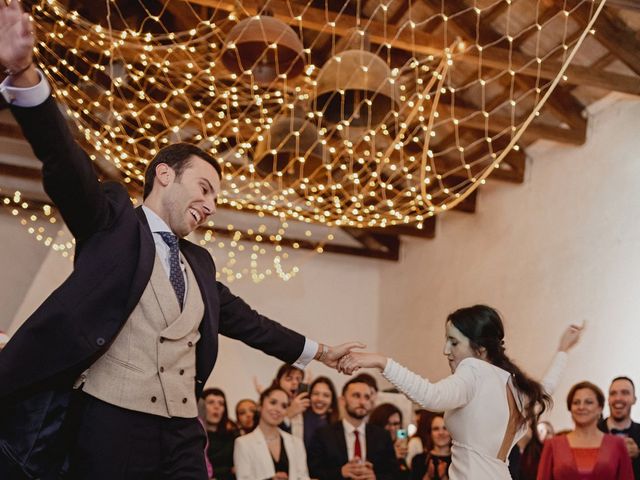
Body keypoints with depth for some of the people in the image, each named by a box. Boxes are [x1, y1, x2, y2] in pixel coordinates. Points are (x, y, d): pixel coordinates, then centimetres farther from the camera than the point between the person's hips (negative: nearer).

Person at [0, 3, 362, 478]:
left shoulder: (199, 263, 22)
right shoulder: (114, 222, 5)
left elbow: (244, 320, 31)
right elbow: (67, 163, -11)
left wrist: (318, 351, 39)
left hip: (182, 433, 6)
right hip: (110, 422, -5)